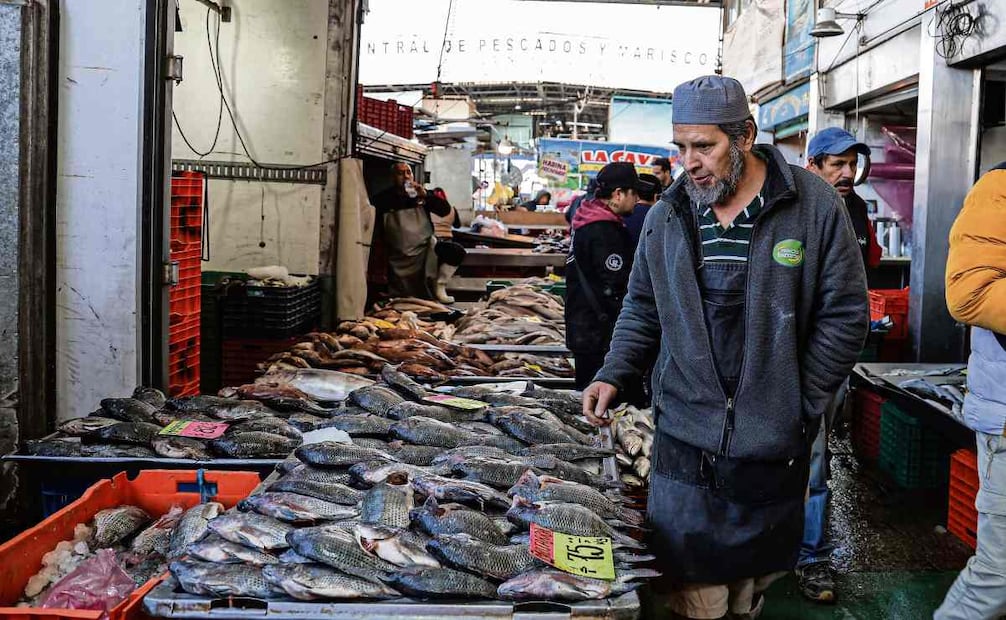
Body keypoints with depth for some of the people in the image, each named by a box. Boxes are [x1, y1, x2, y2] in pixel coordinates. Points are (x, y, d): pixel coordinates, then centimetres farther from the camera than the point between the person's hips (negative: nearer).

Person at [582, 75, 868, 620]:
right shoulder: (665, 216, 4)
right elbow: (642, 310, 13)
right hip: (685, 446, 2)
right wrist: (613, 376, -1)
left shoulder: (814, 206, -6)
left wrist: (799, 405, -6)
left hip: (775, 449, -1)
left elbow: (844, 316, -3)